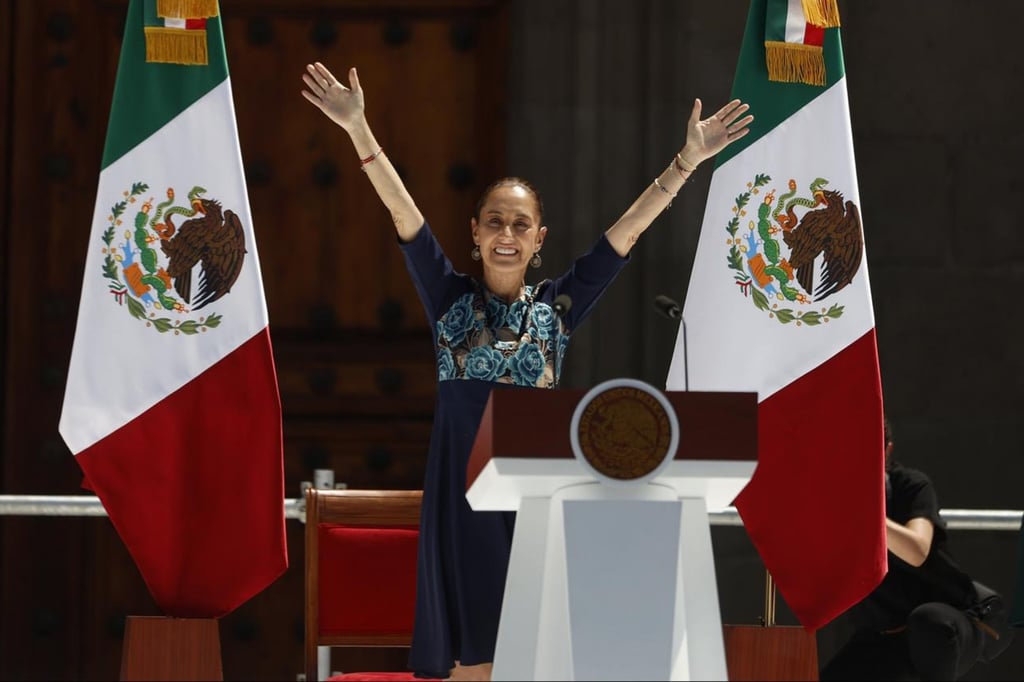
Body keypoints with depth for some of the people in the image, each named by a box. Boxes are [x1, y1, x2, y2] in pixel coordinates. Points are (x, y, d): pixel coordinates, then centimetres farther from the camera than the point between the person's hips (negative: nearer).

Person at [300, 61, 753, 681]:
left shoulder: (558, 306, 6)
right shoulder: (451, 299, 4)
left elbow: (627, 231, 2)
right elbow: (405, 213, -4)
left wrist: (688, 162, -3)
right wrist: (358, 129, -13)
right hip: (463, 491, -1)